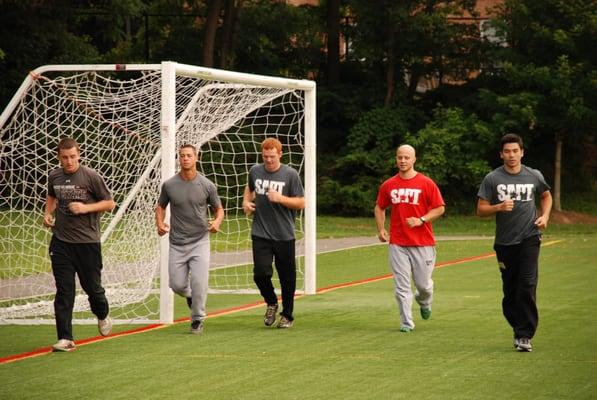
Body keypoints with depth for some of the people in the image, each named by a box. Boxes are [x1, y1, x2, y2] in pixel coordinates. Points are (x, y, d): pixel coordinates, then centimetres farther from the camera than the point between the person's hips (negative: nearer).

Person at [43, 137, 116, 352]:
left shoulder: (91, 176, -8)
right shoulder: (54, 176, 4)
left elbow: (109, 203, -2)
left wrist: (86, 208, -16)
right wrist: (48, 213, 8)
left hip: (87, 241, -3)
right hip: (61, 242, 3)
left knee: (92, 286, 7)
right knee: (64, 291, -2)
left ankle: (103, 315, 40)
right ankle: (65, 338, -2)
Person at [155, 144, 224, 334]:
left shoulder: (207, 185, -3)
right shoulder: (169, 185, -1)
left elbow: (219, 209, 8)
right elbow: (160, 206, 13)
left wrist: (217, 222, -14)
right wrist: (160, 223, -6)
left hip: (199, 241, -2)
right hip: (177, 243, 2)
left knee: (199, 282, -12)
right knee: (177, 285, 1)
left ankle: (197, 319, 7)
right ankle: (190, 296, 38)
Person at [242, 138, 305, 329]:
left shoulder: (290, 174, -5)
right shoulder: (255, 171, 5)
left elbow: (301, 203, -4)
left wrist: (280, 198, -18)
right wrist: (246, 202, 8)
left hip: (284, 236, -2)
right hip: (260, 234, 2)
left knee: (287, 277, 5)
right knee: (261, 273, -12)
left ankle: (287, 316, 22)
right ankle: (271, 303, 16)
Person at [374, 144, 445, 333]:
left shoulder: (426, 183, -3)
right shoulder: (388, 185, 7)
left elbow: (440, 208, -1)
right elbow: (379, 208, 20)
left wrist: (421, 220, -14)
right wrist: (381, 229, 6)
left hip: (423, 243, -2)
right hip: (397, 243, 2)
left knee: (423, 284, 4)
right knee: (401, 286, -1)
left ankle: (424, 302, 37)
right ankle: (406, 322, 7)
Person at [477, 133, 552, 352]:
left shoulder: (534, 176, 5)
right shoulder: (492, 179, 0)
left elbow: (546, 195, 25)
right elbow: (481, 209, -1)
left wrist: (545, 216, 7)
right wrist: (499, 207, -19)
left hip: (529, 238, -1)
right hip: (505, 241, 1)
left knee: (527, 285, -13)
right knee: (510, 290, 6)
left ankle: (524, 336, -10)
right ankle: (519, 328, 25)